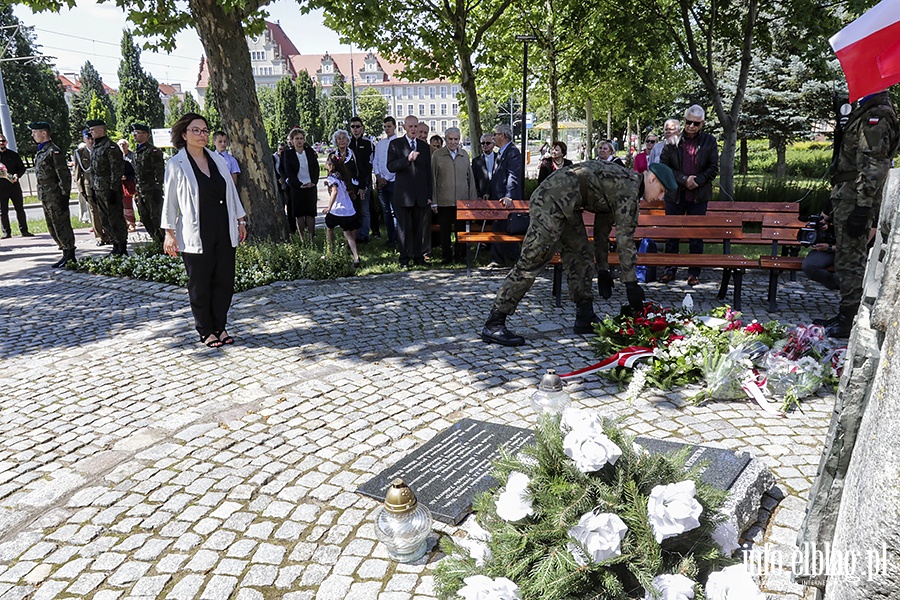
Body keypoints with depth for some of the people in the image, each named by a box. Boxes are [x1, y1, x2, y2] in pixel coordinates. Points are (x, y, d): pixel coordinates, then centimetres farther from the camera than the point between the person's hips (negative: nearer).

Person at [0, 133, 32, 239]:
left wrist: (17, 175, -10)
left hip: (14, 184, 1)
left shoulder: (14, 155, 9)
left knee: (20, 209, 3)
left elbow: (22, 168, 10)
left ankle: (24, 230, 9)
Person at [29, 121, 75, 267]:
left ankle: (69, 256, 1)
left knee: (61, 226, -5)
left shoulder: (54, 151, -13)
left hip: (55, 196, -10)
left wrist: (64, 195, -19)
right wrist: (42, 198, 19)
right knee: (52, 228, 13)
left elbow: (64, 175, -16)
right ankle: (67, 254, 20)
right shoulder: (40, 152, 17)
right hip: (46, 197, 10)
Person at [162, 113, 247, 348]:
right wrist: (170, 233, -5)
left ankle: (220, 327, 22)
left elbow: (231, 191, 15)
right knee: (200, 285, 5)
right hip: (196, 235, -4)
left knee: (224, 281, 7)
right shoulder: (176, 165, -3)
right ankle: (205, 331, 19)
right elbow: (170, 200, -1)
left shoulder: (218, 159, 10)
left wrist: (240, 220, 14)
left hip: (224, 232, 4)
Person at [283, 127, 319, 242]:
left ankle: (311, 236, 5)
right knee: (299, 213, -1)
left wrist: (314, 182, -7)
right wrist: (300, 185, -12)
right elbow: (288, 172, -4)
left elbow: (316, 168, 8)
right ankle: (302, 237, 4)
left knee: (310, 212, 0)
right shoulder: (288, 153, 1)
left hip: (311, 186, 2)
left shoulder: (310, 151, 8)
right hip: (296, 187, -2)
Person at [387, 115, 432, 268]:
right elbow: (391, 167, -8)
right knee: (404, 228, 1)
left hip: (421, 194, 3)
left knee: (420, 227, 5)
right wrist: (407, 159, -22)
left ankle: (419, 256, 15)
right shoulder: (395, 144, 4)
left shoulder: (424, 146, 14)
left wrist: (429, 195, 10)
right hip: (403, 194, -3)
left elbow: (428, 171, 15)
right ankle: (405, 258, 9)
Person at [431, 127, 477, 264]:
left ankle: (460, 255, 18)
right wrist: (433, 201, -4)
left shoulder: (465, 154, 11)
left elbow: (470, 178, 13)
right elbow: (433, 179, 1)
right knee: (445, 230, 5)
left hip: (462, 200, 2)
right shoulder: (437, 155, 2)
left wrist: (472, 200, 8)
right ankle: (446, 256, 17)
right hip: (444, 201, -2)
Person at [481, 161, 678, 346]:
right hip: (552, 201, -11)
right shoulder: (629, 187, -9)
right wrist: (631, 282, -11)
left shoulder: (617, 183, 21)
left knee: (581, 260, 11)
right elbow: (625, 237, -14)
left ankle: (586, 318, 18)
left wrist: (603, 270, 26)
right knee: (532, 261, -14)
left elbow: (602, 227, 26)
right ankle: (493, 324, -14)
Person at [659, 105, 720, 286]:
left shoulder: (709, 141, 3)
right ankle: (670, 270, 17)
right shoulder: (673, 140, 2)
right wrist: (683, 180, -11)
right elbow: (664, 165, 0)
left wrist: (697, 181, -11)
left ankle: (694, 273, 12)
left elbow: (713, 168, 3)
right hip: (675, 194, 1)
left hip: (699, 196, -1)